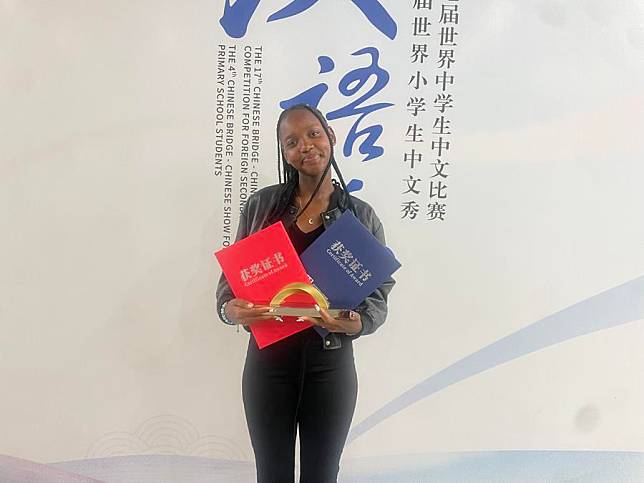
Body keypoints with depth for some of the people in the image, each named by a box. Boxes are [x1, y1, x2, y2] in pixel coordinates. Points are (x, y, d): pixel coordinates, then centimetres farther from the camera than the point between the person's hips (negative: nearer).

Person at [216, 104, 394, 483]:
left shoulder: (361, 216, -2)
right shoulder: (261, 205, 1)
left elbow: (379, 294, 0)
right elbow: (232, 274, 4)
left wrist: (357, 323, -21)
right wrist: (231, 309, -16)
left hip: (331, 362, 0)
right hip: (268, 358, 1)